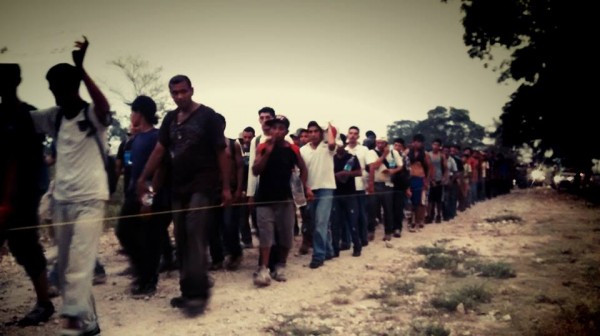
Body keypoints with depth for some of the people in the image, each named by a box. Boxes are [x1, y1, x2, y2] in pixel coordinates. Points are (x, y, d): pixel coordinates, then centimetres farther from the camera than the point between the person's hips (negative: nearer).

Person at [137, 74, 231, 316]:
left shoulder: (207, 115, -4)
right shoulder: (170, 119, 13)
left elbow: (221, 152, -6)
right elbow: (159, 150, 11)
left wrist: (226, 186, -10)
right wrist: (143, 178, 2)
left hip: (203, 185, -6)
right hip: (178, 187, 6)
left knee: (195, 236, -14)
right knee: (182, 240, 7)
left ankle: (198, 293, -12)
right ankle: (188, 291, 16)